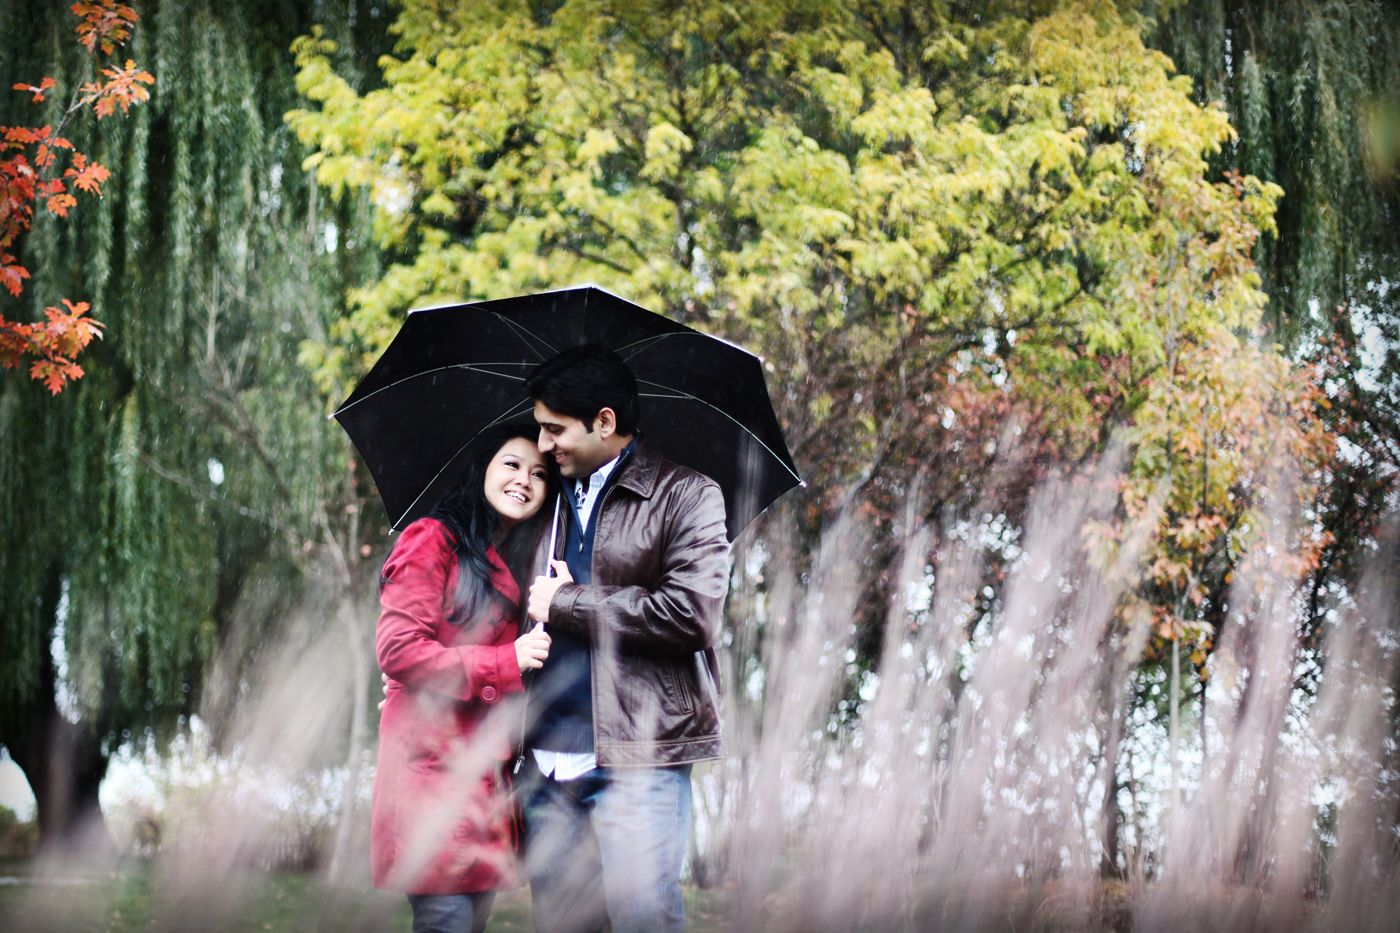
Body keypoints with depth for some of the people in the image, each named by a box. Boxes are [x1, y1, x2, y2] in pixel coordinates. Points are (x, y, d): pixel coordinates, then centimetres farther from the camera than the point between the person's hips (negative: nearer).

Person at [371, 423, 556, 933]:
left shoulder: (511, 570, 23)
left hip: (484, 770, 8)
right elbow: (397, 649, -12)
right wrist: (506, 662, -12)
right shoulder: (433, 540, -2)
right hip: (434, 761, -8)